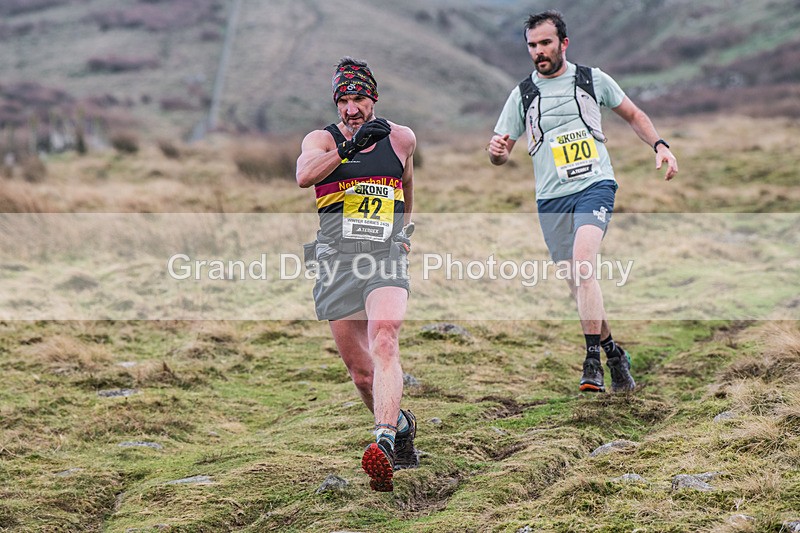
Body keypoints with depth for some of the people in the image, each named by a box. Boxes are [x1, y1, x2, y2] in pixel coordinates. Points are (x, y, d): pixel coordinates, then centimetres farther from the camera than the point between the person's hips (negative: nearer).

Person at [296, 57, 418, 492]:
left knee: (384, 345, -25)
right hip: (337, 263, 1)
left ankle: (384, 443, -38)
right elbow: (304, 175, -20)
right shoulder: (322, 140, 2)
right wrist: (348, 148, -30)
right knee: (359, 370, 7)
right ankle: (400, 425, 34)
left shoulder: (401, 138, 10)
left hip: (386, 260, 0)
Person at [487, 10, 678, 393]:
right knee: (578, 283, 2)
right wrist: (497, 151, -14)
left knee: (582, 261, -26)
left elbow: (632, 114, 21)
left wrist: (660, 145, 7)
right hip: (551, 199, 3)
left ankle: (593, 359, -26)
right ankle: (614, 354, 19)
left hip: (595, 185, -3)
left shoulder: (592, 79, 7)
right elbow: (501, 154, 10)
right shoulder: (522, 94, 8)